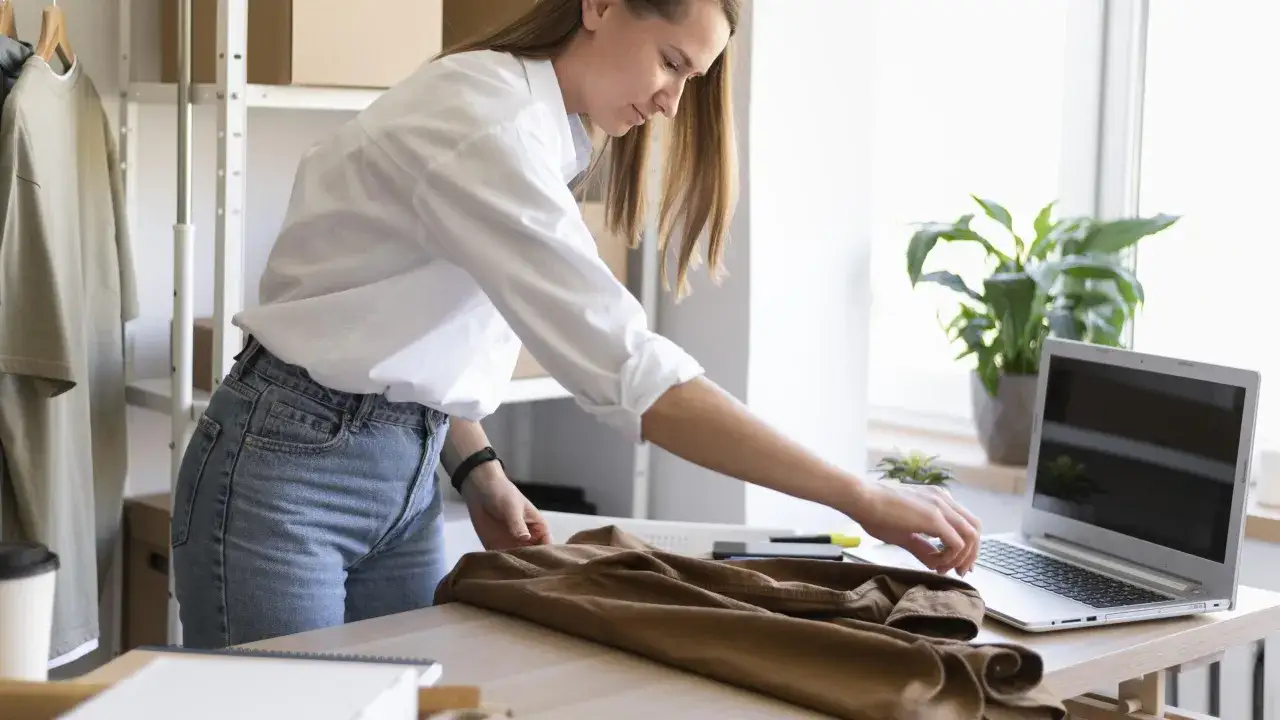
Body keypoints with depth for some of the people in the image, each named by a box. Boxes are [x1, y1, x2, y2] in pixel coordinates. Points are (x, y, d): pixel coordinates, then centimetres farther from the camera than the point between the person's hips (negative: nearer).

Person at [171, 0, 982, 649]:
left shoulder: (539, 134, 6)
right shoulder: (480, 121, -24)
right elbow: (623, 367, -33)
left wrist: (478, 471, 0)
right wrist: (860, 498, -31)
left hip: (408, 477, 8)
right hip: (289, 473, -8)